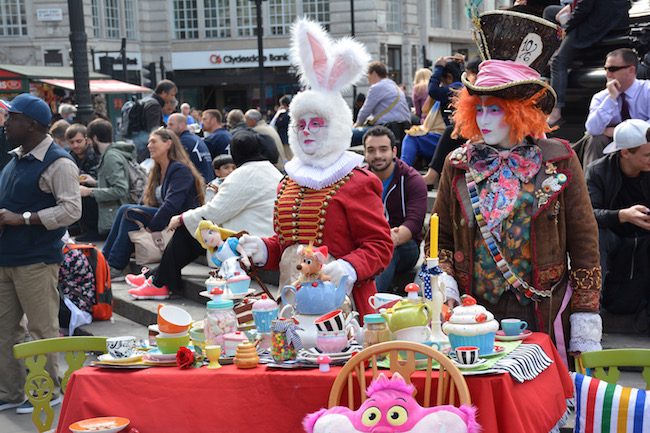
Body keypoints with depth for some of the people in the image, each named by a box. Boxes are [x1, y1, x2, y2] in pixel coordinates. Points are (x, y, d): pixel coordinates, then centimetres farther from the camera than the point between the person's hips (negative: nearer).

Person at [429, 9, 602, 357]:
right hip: (475, 317, 2)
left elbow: (584, 244, 0)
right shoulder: (458, 166, 6)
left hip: (543, 318, -1)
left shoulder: (559, 162, 0)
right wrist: (444, 284, -9)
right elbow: (440, 240, 11)